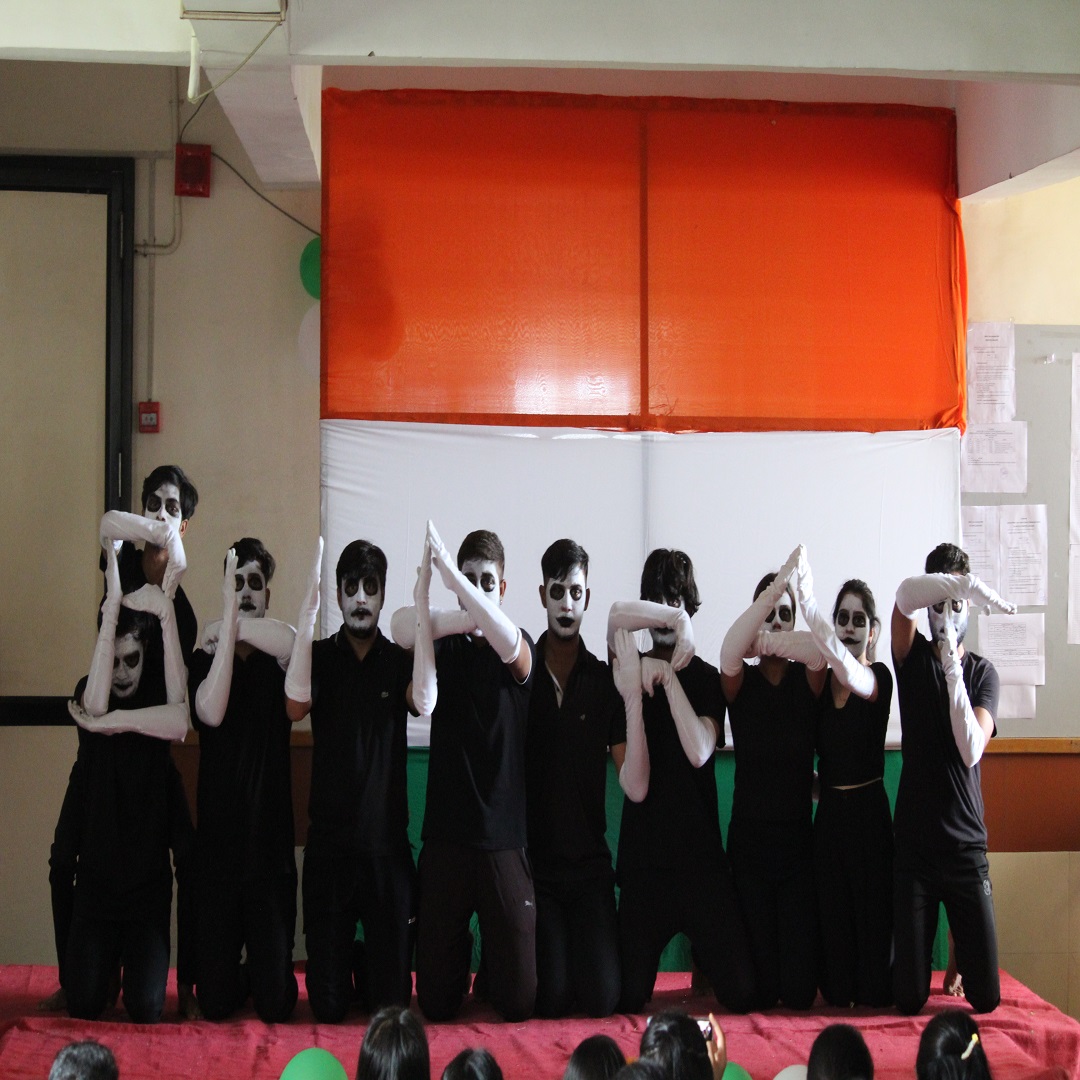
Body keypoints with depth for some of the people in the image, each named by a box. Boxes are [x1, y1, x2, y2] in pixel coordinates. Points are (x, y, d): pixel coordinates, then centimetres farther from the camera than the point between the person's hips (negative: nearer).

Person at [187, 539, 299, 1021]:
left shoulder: (279, 658, 2)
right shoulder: (204, 658, 3)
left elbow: (291, 643, -24)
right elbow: (211, 711, -20)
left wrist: (229, 628, -15)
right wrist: (229, 625, -27)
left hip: (271, 842, 0)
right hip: (217, 842, 0)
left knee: (276, 1005, 0)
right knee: (214, 1003, 2)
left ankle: (265, 978, 32)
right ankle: (237, 978, 34)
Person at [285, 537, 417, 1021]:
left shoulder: (399, 659, 4)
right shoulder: (319, 655, 3)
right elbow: (295, 705, -19)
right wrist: (308, 614, -27)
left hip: (387, 842, 0)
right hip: (328, 840, 0)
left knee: (391, 1004, 3)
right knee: (327, 1006, 3)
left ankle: (367, 966, 37)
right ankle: (344, 965, 36)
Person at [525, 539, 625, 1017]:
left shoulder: (605, 679, 2)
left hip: (590, 860, 1)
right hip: (534, 860, -1)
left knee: (602, 999, -7)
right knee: (550, 1001, -8)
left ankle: (588, 954, 24)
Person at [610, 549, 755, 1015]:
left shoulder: (706, 677, 2)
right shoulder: (627, 672, 0)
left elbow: (700, 751, -19)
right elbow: (635, 787, -13)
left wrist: (667, 676, -20)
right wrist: (634, 694, -21)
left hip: (701, 857, 0)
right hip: (643, 858, 0)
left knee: (740, 992, -4)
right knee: (629, 998, -1)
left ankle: (702, 955, 29)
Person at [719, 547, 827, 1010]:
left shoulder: (807, 679, 4)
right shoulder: (740, 682, 1)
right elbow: (730, 652, -24)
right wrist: (777, 585, -31)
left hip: (799, 836, 1)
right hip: (748, 836, -1)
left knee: (800, 991, -3)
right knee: (758, 992, -4)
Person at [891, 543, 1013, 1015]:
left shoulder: (982, 673, 3)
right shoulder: (914, 658, 3)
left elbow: (972, 751, -13)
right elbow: (905, 594, -18)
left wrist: (953, 672, -21)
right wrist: (969, 583, -30)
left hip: (966, 846, 1)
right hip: (914, 844, 0)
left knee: (986, 995, 0)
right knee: (909, 997, -1)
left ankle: (959, 958, 32)